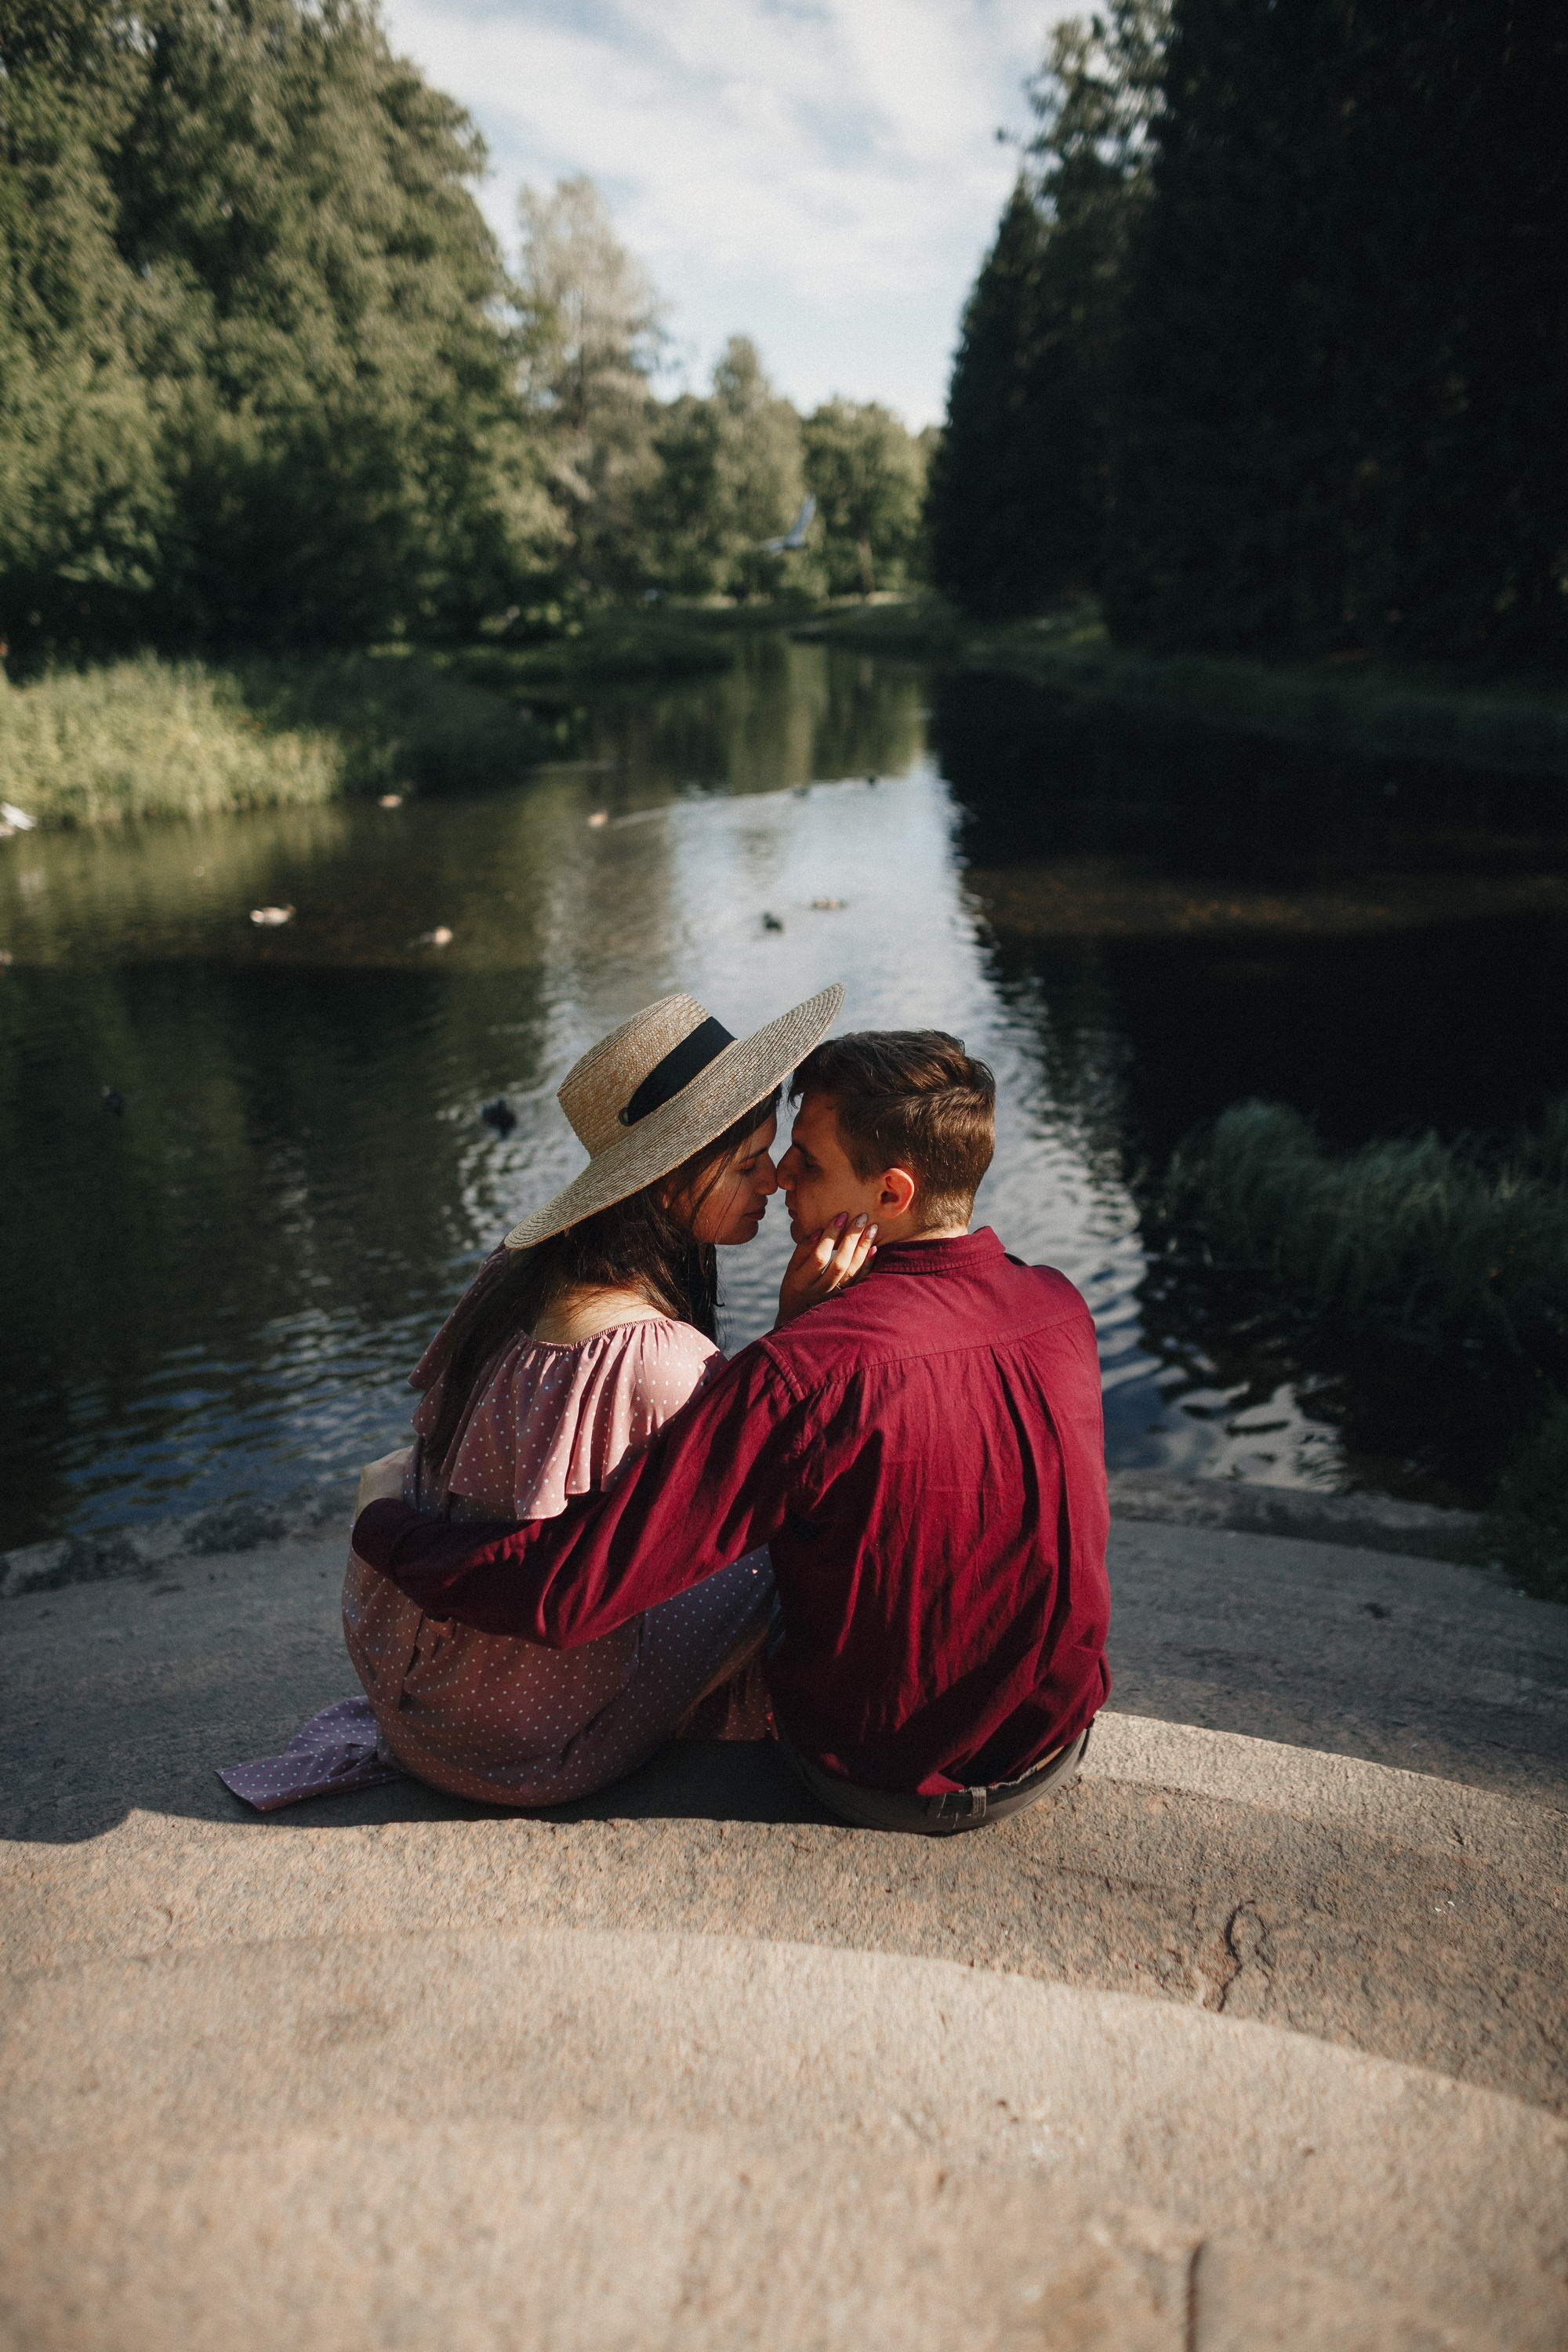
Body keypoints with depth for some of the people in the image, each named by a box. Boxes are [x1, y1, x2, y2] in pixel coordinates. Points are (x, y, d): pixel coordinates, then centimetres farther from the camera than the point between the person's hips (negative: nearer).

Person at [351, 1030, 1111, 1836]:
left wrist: (385, 1519, -14)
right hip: (1058, 1750, 5)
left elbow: (562, 1596, -32)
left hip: (881, 1783, -4)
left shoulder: (805, 1374, -33)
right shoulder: (1062, 1309, -13)